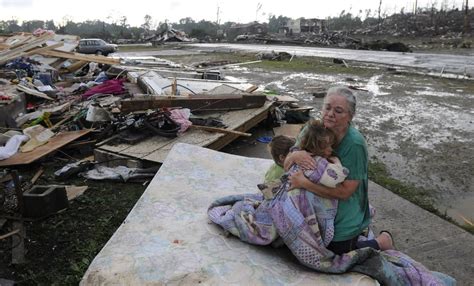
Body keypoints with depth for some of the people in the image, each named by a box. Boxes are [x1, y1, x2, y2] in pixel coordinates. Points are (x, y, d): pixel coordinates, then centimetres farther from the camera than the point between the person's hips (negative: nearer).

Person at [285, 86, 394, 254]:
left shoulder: (354, 144, -28)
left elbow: (344, 192, -29)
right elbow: (287, 163, -8)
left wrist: (304, 183, -34)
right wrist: (295, 155, -32)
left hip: (344, 221, -6)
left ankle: (382, 242, 32)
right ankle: (358, 231, 41)